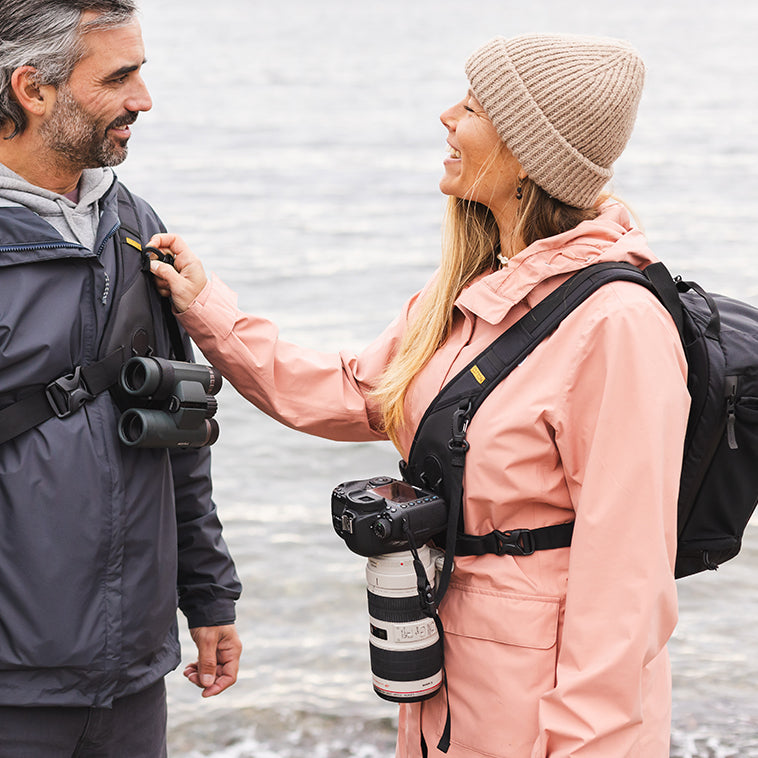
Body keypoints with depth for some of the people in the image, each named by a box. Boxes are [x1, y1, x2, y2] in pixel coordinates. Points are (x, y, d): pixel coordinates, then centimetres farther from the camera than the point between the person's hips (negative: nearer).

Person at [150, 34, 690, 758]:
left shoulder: (616, 325, -22)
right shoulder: (468, 291, 4)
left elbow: (624, 572, -22)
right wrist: (206, 309, 13)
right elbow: (351, 395, 16)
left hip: (540, 699, -8)